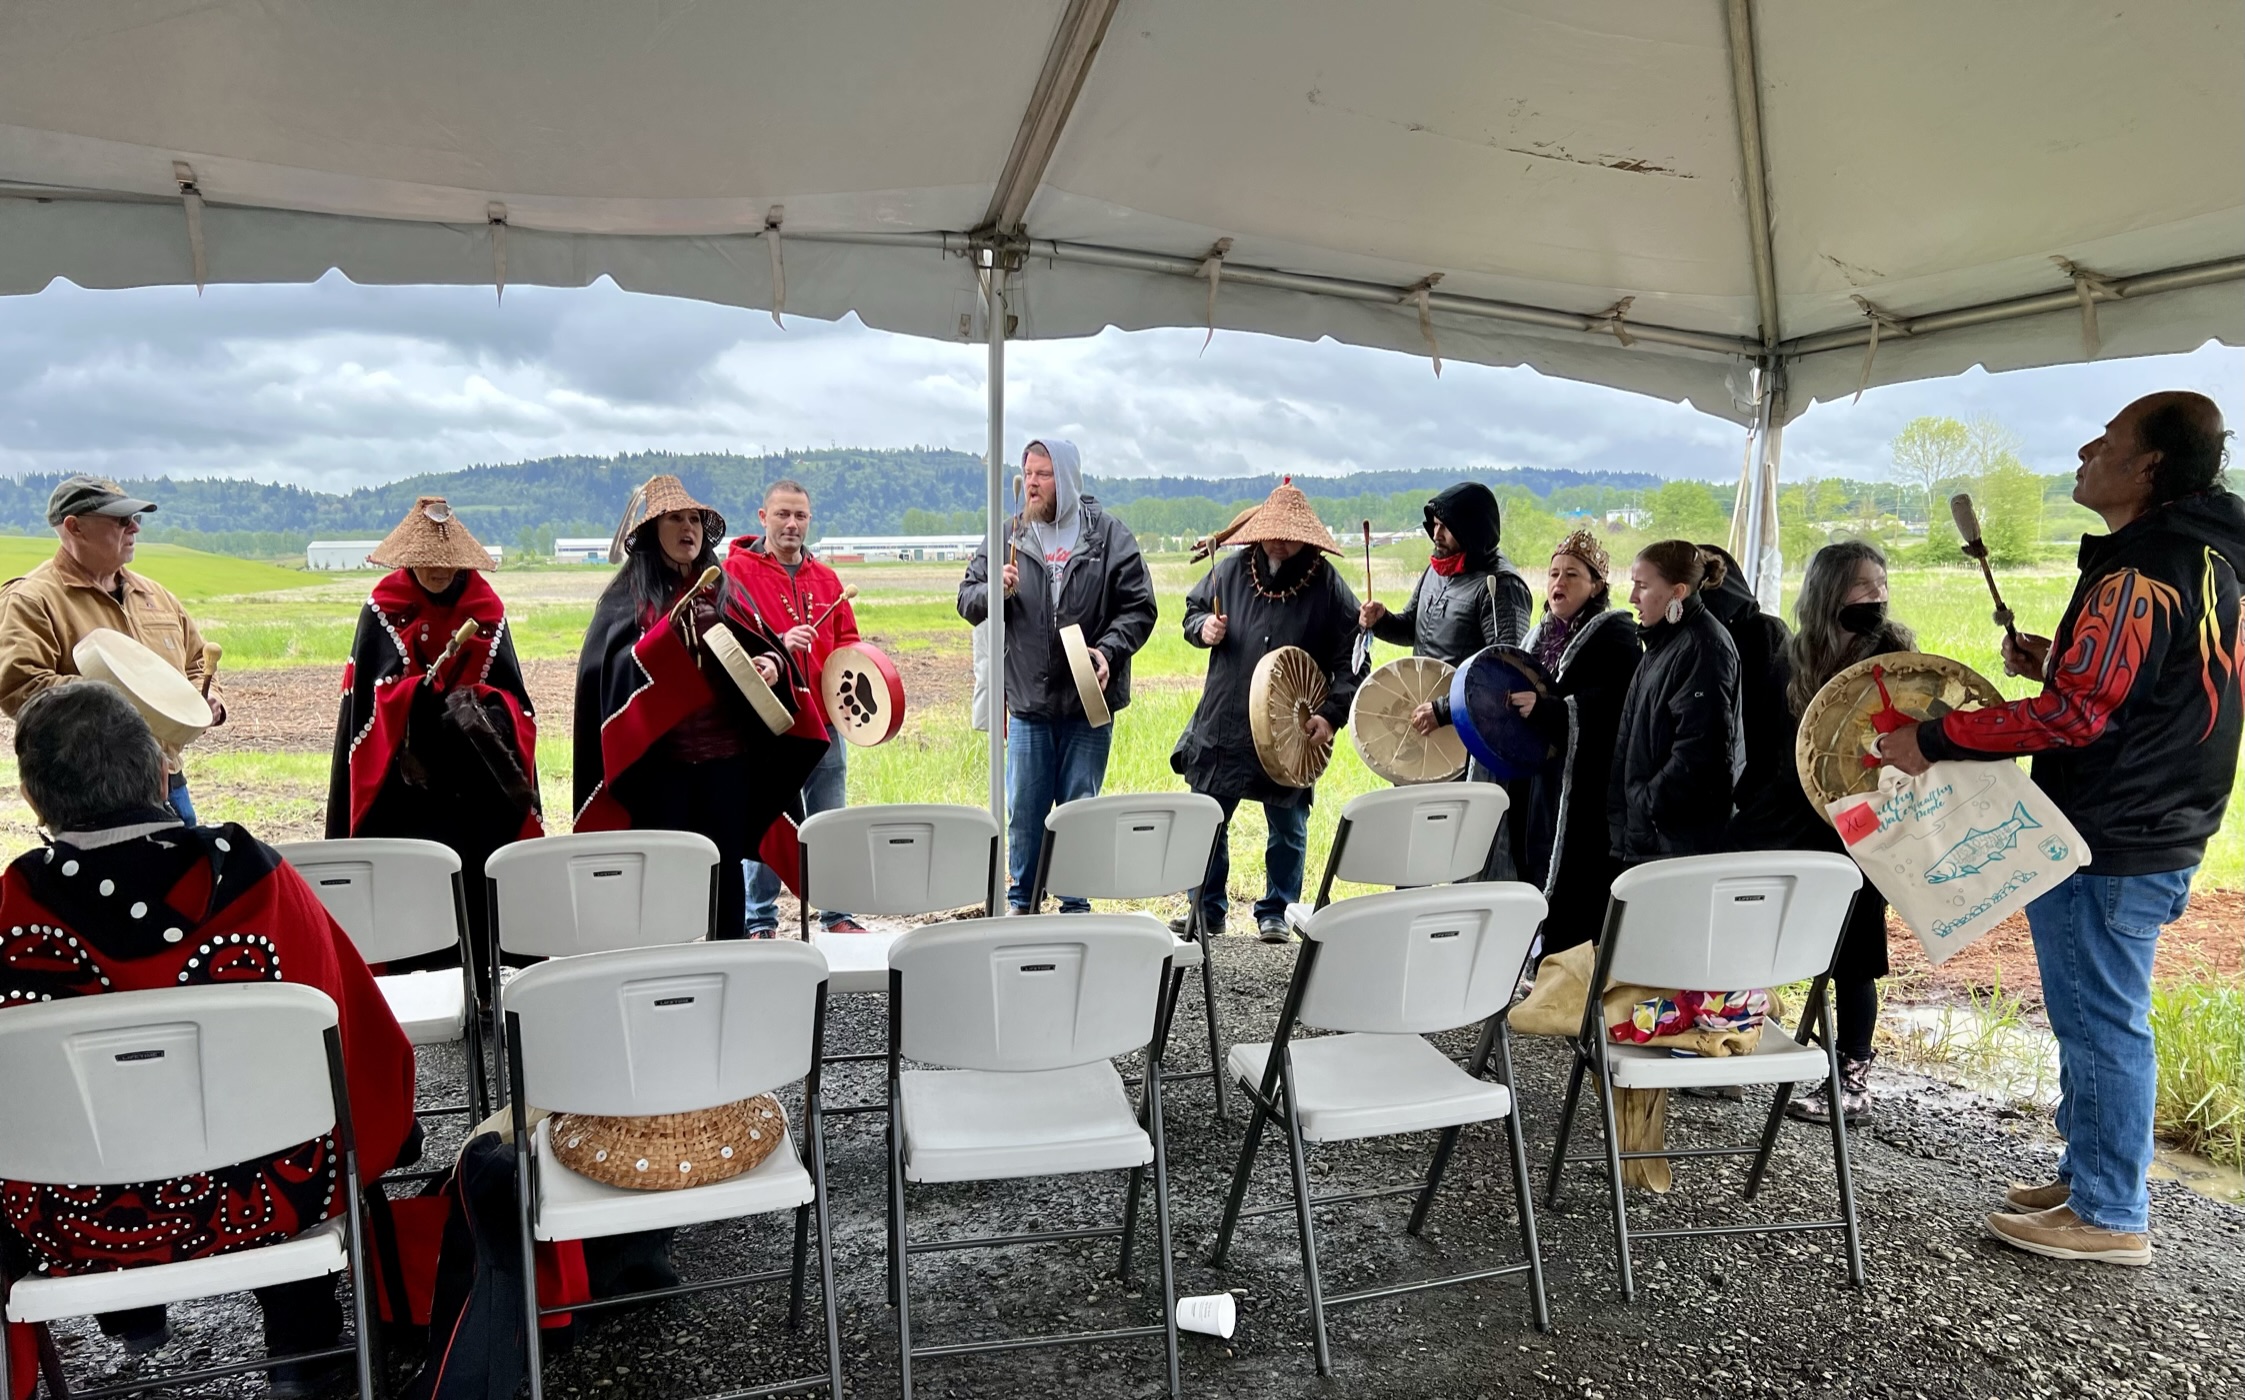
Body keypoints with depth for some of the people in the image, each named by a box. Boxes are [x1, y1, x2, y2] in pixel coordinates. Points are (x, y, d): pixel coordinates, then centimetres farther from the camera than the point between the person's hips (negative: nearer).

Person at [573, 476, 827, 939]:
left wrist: (773, 666, -10)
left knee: (725, 867, 7)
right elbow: (612, 668, -10)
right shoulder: (627, 596, 1)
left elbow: (765, 644, 12)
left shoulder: (725, 589, 12)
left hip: (726, 756, 3)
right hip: (656, 758, -3)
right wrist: (670, 631, -22)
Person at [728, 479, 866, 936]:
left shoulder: (825, 578, 16)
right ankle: (759, 922, 11)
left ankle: (837, 915, 17)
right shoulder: (736, 571, 0)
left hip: (822, 722, 4)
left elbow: (847, 640, 23)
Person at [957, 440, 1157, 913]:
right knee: (1023, 809, 8)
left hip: (1089, 701, -2)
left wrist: (1108, 651, -17)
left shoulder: (1109, 536, -1)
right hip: (1027, 701, 2)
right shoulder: (1007, 537, 5)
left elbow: (1139, 608, -2)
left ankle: (1076, 904, 20)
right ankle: (1020, 901, 23)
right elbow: (966, 600, 7)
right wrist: (993, 591, -14)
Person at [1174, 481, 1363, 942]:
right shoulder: (1231, 570, 2)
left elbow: (1351, 659, -4)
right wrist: (1202, 627, -6)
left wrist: (1332, 714, -13)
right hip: (1222, 727, 2)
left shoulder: (1327, 585, -6)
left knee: (1288, 828, 10)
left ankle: (1276, 913, 26)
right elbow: (1193, 609, 18)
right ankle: (1207, 911, 24)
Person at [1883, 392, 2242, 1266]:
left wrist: (1936, 741, -20)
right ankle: (2088, 1177, 32)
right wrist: (2057, 660, 9)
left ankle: (2109, 1217, 13)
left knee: (2100, 1024, 1)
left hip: (2108, 847, -10)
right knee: (2097, 1019, 19)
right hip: (2156, 833, 10)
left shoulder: (2141, 570, -20)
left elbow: (2075, 713, -25)